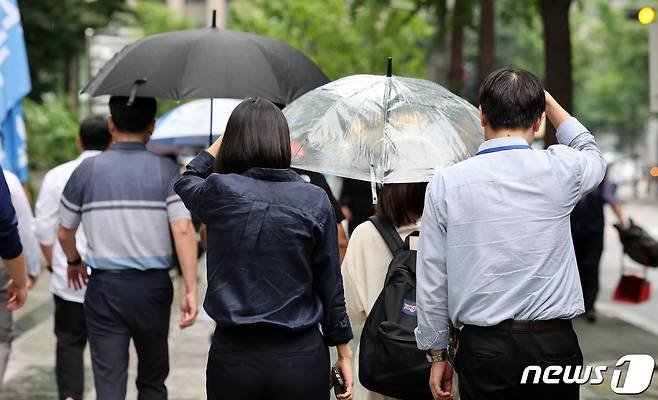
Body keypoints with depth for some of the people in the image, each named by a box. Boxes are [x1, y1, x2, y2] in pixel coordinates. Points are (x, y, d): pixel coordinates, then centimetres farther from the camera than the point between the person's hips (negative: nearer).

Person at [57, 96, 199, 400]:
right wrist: (191, 290, -14)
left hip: (104, 287, 0)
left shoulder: (87, 170, 0)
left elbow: (64, 234, 9)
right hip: (153, 285, 0)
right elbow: (183, 230, -14)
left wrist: (74, 262, 29)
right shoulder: (165, 170, -4)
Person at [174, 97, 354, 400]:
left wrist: (224, 139, 26)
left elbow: (186, 182, 17)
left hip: (234, 356, 0)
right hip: (301, 358, 0)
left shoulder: (220, 191, -8)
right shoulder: (315, 201, -5)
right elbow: (330, 284, 0)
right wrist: (343, 352, 11)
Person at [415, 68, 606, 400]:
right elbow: (592, 157, 24)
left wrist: (437, 353, 11)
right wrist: (548, 101, 33)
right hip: (553, 344, 0)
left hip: (481, 348, 0)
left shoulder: (446, 182, -3)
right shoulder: (559, 167, -3)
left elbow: (431, 280, 0)